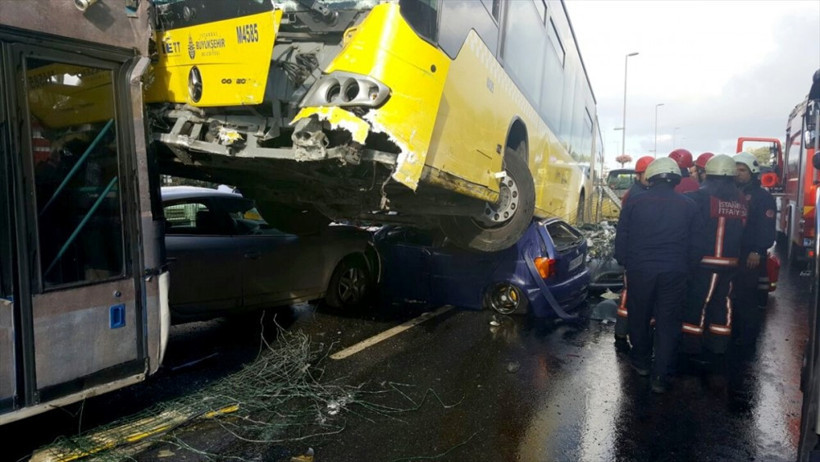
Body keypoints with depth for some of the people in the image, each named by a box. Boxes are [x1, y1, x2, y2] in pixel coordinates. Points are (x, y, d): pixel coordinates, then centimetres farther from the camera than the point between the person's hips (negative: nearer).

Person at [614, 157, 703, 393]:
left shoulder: (634, 202, -3)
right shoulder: (688, 206, 2)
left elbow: (621, 238, 0)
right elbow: (695, 243, 7)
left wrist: (624, 262, 13)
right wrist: (687, 266, 19)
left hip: (640, 270, 0)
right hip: (674, 273, 1)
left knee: (639, 317, 16)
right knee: (668, 323, 6)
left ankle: (641, 360, 34)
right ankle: (660, 376, 7)